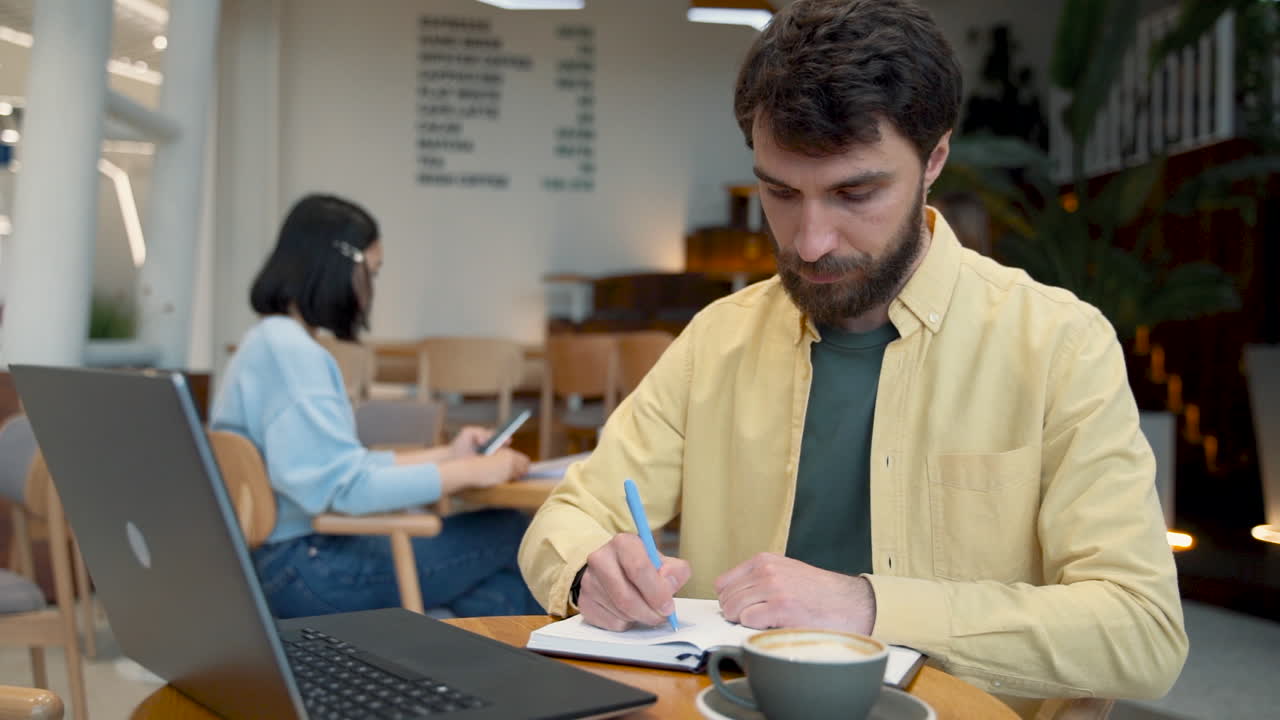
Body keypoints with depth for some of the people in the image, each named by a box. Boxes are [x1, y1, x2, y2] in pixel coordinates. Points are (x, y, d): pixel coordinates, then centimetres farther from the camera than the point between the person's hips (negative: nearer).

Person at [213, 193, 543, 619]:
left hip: (280, 557, 9)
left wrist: (447, 455, 15)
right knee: (510, 536, 1)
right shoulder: (292, 351, -19)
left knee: (497, 594, 7)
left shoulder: (272, 342, 13)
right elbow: (348, 486, -24)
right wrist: (471, 472, -14)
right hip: (301, 569, -9)